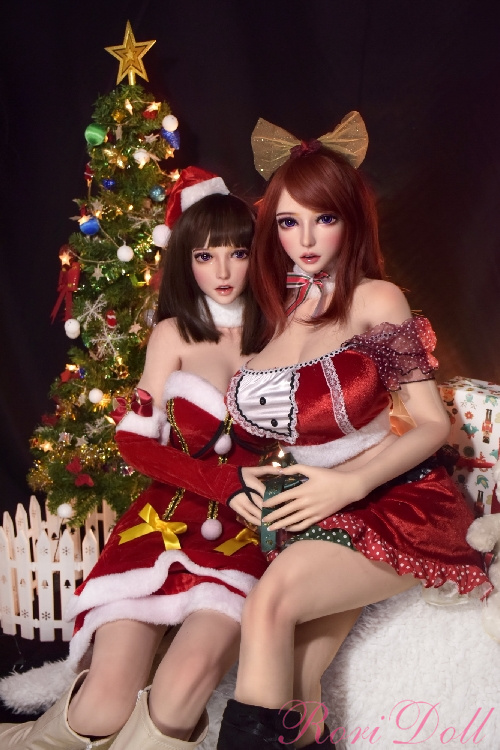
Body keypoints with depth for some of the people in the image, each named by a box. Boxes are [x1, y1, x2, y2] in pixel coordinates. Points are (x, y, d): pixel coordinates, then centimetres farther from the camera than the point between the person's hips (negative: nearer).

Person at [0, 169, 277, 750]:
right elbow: (136, 443, 1)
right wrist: (226, 481, -11)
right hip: (168, 521, 0)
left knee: (187, 681, -29)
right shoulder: (174, 335, 7)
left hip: (244, 533, 1)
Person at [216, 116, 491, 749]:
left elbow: (432, 424, -6)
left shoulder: (375, 301, -5)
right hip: (308, 512, 4)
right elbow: (263, 418, 23)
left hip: (393, 503, -4)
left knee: (271, 600, -28)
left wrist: (351, 483, -17)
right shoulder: (270, 309, 10)